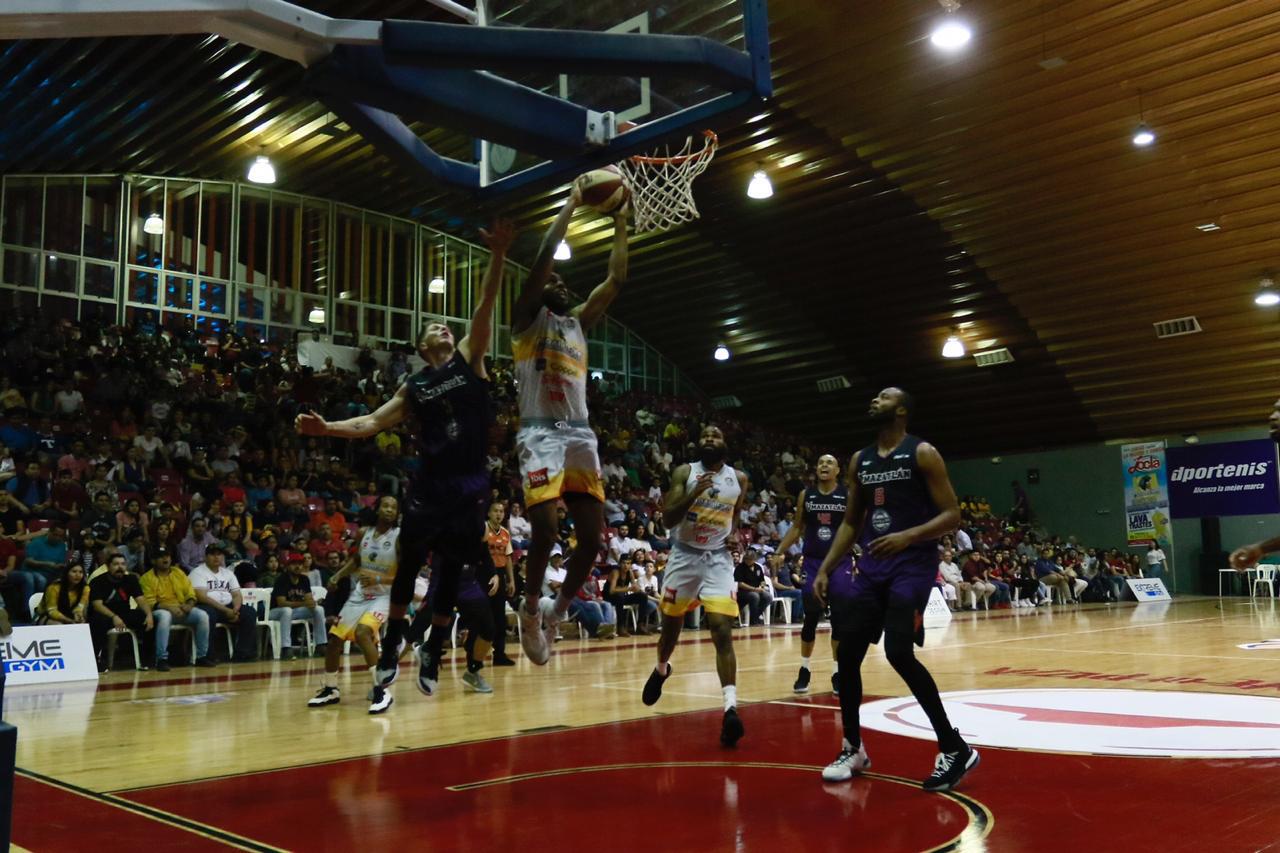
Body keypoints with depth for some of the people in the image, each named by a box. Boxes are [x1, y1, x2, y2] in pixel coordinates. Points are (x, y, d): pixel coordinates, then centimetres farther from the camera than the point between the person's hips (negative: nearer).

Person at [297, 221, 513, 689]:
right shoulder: (413, 386, 11)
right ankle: (394, 638, 21)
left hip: (471, 482, -1)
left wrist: (498, 255, -18)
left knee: (452, 569, 6)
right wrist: (327, 428, -4)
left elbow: (486, 304, -6)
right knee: (409, 562, 2)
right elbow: (372, 423, 11)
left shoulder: (469, 358, 6)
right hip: (430, 482, 1)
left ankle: (432, 646, 21)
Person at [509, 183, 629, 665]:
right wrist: (570, 207, -3)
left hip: (581, 434, 6)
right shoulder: (527, 317, 5)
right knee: (546, 526, -21)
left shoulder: (578, 322, 21)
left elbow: (616, 280, 17)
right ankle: (531, 608, 3)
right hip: (541, 433, -6)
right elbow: (541, 261, -8)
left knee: (592, 536, -1)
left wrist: (620, 224, 15)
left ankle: (556, 612, 17)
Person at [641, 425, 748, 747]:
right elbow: (668, 518, -14)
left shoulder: (739, 478, 2)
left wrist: (735, 532, 2)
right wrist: (694, 493, -27)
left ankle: (731, 709, -22)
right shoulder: (684, 473, -6)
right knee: (671, 626, 15)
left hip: (718, 559, 0)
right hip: (684, 556, 0)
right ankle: (661, 670, 47)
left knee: (723, 632, -16)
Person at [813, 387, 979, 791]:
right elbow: (851, 522, 19)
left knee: (899, 652, -20)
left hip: (912, 565, -7)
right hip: (872, 566, 7)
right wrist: (825, 568, 10)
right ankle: (852, 749, 18)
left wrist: (908, 536, -24)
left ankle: (954, 749, -6)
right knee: (847, 652, 2)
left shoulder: (923, 453, -5)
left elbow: (951, 515, -9)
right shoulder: (860, 460, 14)